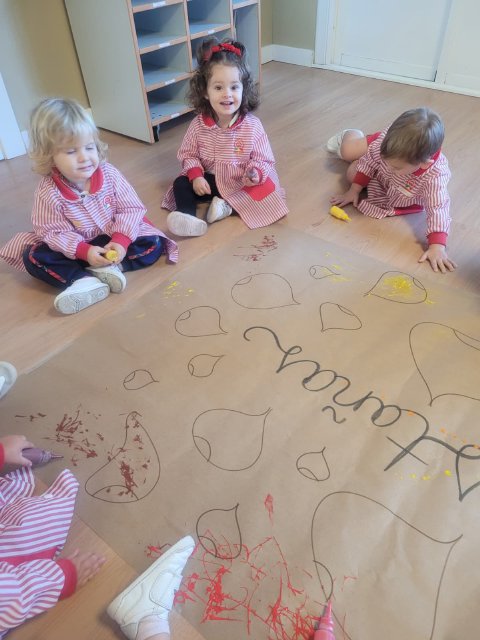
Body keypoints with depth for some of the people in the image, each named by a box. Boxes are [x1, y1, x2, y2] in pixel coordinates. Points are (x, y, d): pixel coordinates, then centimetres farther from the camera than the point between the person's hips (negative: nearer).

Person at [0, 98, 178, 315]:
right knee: (34, 258, -19)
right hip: (76, 248, 0)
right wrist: (84, 251, -31)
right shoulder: (48, 192, -18)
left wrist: (121, 240, -28)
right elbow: (53, 232, -16)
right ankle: (85, 281, -35)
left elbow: (131, 209, -13)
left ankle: (107, 267, -28)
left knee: (153, 243, -20)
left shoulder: (109, 174, -15)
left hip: (115, 240, 0)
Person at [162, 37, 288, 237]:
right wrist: (196, 176, -17)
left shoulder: (252, 125, -15)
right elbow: (188, 154, 0)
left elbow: (263, 160, -10)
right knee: (181, 184, -16)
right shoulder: (198, 124, -9)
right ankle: (188, 217, -38)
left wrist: (256, 174, -32)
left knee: (266, 192, -25)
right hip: (209, 180, 3)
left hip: (242, 183, -2)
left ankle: (227, 206, -19)